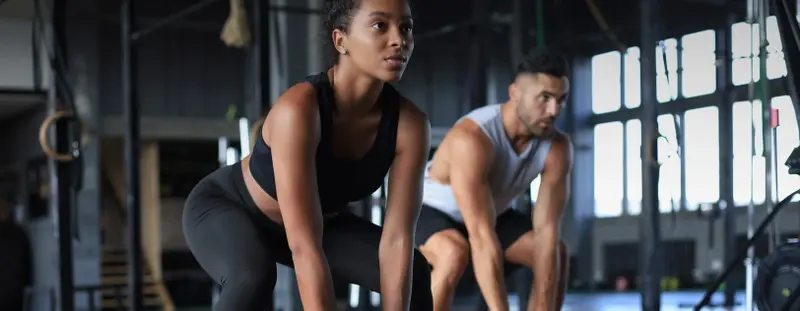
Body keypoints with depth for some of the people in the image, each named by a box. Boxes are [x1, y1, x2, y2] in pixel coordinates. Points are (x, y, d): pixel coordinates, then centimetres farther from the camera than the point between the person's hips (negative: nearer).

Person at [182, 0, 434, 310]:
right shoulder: (298, 109, -40)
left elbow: (397, 240, -24)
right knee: (253, 277, -38)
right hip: (224, 207, -6)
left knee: (415, 276, -6)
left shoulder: (409, 124, -24)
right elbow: (305, 248, -44)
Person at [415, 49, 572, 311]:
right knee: (455, 253, -37)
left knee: (556, 254, -8)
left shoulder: (557, 148, -22)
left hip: (489, 214, 6)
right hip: (427, 209, -6)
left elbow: (547, 233, -26)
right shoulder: (472, 138, -40)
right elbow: (482, 238, -45)